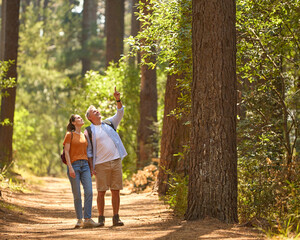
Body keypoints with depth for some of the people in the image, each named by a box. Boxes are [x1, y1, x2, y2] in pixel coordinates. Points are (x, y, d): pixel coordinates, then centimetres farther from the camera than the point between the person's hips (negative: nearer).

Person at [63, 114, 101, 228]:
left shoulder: (84, 136, 19)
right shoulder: (69, 135, 3)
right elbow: (66, 152, -4)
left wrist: (91, 168, 13)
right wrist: (70, 167, -14)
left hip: (85, 165, 4)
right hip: (74, 165, -4)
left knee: (89, 192, -11)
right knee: (77, 195, -4)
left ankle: (87, 220, -12)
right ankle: (79, 220, 5)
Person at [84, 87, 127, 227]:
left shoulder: (109, 123, 15)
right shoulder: (88, 131, 5)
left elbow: (120, 114, 6)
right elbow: (88, 151, 4)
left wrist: (118, 100, -9)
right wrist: (91, 167, -4)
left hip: (116, 161, 3)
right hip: (101, 164, -3)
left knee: (116, 191, 1)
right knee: (101, 192, -3)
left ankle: (116, 218, 5)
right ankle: (101, 218, 4)